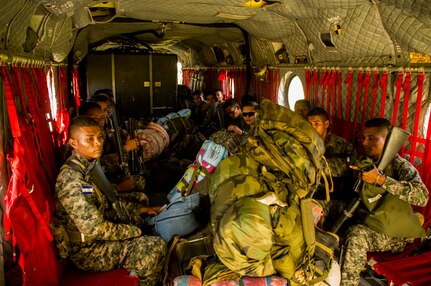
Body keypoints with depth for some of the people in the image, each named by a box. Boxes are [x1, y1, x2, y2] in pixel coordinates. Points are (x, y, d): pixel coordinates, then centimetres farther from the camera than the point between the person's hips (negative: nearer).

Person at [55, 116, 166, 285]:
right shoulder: (71, 179, -29)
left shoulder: (91, 165, 1)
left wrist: (139, 210, 7)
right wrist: (135, 231, -17)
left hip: (100, 233, 9)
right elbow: (95, 229, -29)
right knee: (156, 245, -16)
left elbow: (108, 202, 14)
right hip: (87, 251, -9)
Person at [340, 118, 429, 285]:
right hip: (366, 222, 7)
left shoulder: (400, 166, -11)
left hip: (392, 234, -7)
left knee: (357, 234, -34)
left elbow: (422, 196, -30)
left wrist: (380, 179, -35)